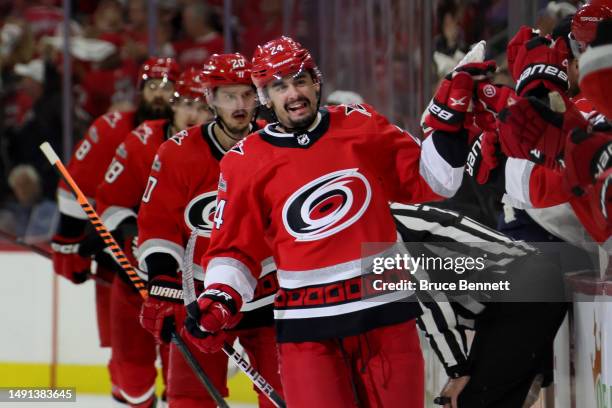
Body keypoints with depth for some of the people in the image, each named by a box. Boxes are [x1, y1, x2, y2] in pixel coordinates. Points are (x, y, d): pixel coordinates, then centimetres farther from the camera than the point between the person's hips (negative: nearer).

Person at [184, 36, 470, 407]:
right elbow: (234, 249, 6)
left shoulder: (362, 127, 4)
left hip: (386, 313, 2)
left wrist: (451, 126, -5)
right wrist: (219, 299, -10)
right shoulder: (245, 163, 0)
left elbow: (428, 182, 7)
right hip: (307, 328, -2)